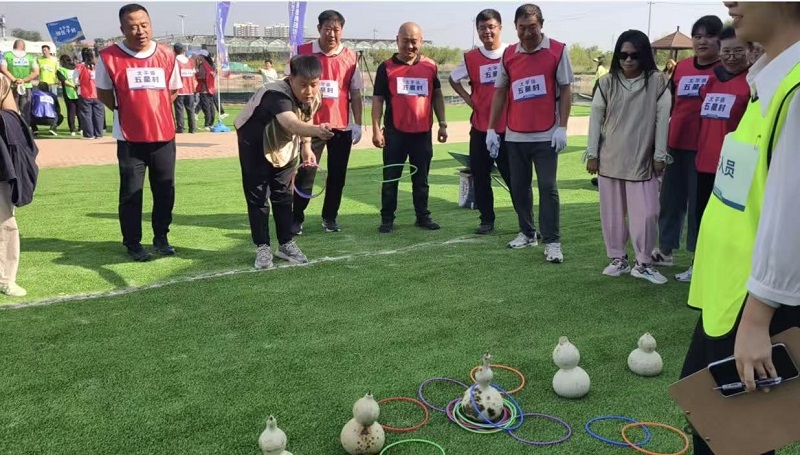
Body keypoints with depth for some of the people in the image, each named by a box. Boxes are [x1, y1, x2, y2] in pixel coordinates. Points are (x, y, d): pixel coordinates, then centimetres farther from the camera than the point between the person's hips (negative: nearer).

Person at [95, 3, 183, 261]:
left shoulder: (167, 55, 1)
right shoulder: (109, 57, -7)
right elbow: (103, 92, 7)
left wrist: (154, 110, 9)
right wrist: (126, 112, 4)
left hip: (164, 136, 3)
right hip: (130, 138, -3)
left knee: (165, 190, 9)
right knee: (131, 193, 3)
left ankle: (161, 238, 25)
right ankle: (132, 244, 14)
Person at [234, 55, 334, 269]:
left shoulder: (313, 98, -18)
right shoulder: (277, 95, -40)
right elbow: (292, 124, -61)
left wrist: (306, 146, -7)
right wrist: (317, 130, -78)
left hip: (284, 144, 6)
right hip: (255, 143, -6)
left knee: (283, 195, 11)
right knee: (257, 196, -2)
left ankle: (286, 244, 21)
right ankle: (263, 248, 9)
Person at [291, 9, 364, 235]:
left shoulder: (351, 57, 4)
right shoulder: (302, 53, -1)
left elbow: (355, 94, 7)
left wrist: (358, 124, 1)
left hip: (342, 127, 2)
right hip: (310, 125, -2)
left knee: (337, 175, 7)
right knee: (305, 174, -2)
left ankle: (329, 218, 20)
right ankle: (296, 219, 9)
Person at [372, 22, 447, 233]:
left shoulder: (430, 66, 6)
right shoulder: (386, 68, -1)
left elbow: (437, 96, 15)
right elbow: (378, 99, 0)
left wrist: (442, 124, 9)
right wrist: (376, 129, -8)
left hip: (423, 132, 2)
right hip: (395, 132, -2)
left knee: (421, 178, 11)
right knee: (390, 178, 4)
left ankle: (423, 216, 22)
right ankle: (387, 219, 13)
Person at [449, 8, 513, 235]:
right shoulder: (471, 58, 6)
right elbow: (453, 79, 21)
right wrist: (467, 99, 8)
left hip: (508, 127, -3)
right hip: (480, 128, 3)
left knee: (513, 175, -2)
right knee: (480, 175, 7)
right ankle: (487, 220, 19)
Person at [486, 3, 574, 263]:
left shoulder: (557, 51, -3)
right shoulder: (508, 55, 6)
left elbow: (565, 90, -2)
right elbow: (500, 93, 11)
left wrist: (562, 127, -10)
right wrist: (491, 128, 7)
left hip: (546, 135, -4)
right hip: (514, 135, 4)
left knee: (548, 187, -3)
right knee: (518, 186, 11)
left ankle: (552, 242, 2)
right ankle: (527, 233, 26)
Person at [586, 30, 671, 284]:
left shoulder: (657, 82, -2)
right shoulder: (607, 82, 2)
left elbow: (662, 119, -2)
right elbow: (596, 118, 3)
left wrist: (660, 155, -4)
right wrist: (592, 154, 0)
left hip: (643, 159, -2)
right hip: (609, 158, 2)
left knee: (647, 213, -5)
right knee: (612, 212, 9)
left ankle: (642, 263, 11)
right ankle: (618, 258, 23)